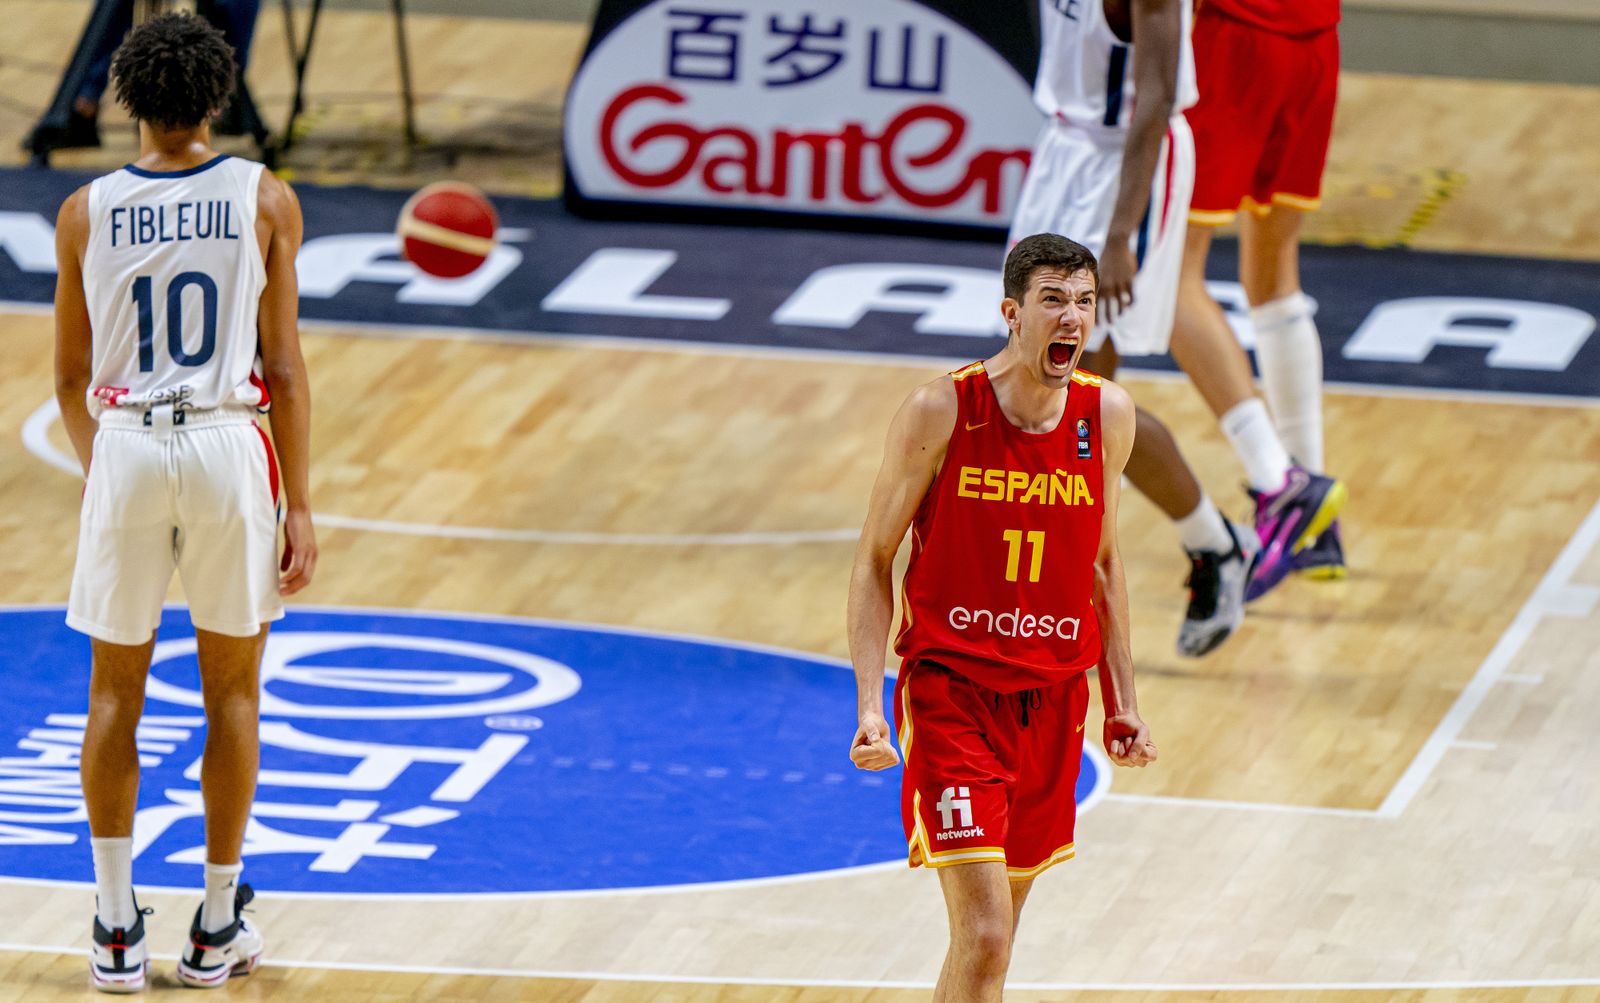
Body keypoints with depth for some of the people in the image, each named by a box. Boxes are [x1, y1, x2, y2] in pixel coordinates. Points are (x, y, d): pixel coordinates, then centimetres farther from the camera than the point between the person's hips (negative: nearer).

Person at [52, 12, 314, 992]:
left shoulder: (86, 213, 2)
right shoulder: (265, 200, -1)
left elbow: (71, 378, 9)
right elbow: (285, 365, -3)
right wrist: (300, 506, 2)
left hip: (126, 450, 1)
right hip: (231, 447, -1)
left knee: (116, 690, 13)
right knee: (233, 689, 13)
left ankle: (117, 929, 12)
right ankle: (218, 929, 18)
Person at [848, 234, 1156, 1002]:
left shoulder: (1107, 414, 0)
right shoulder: (941, 411, -14)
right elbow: (874, 560, -6)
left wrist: (1120, 701, 13)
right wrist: (869, 704, -14)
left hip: (1053, 699, 5)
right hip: (951, 687, -5)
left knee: (993, 932, 13)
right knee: (983, 939, -15)